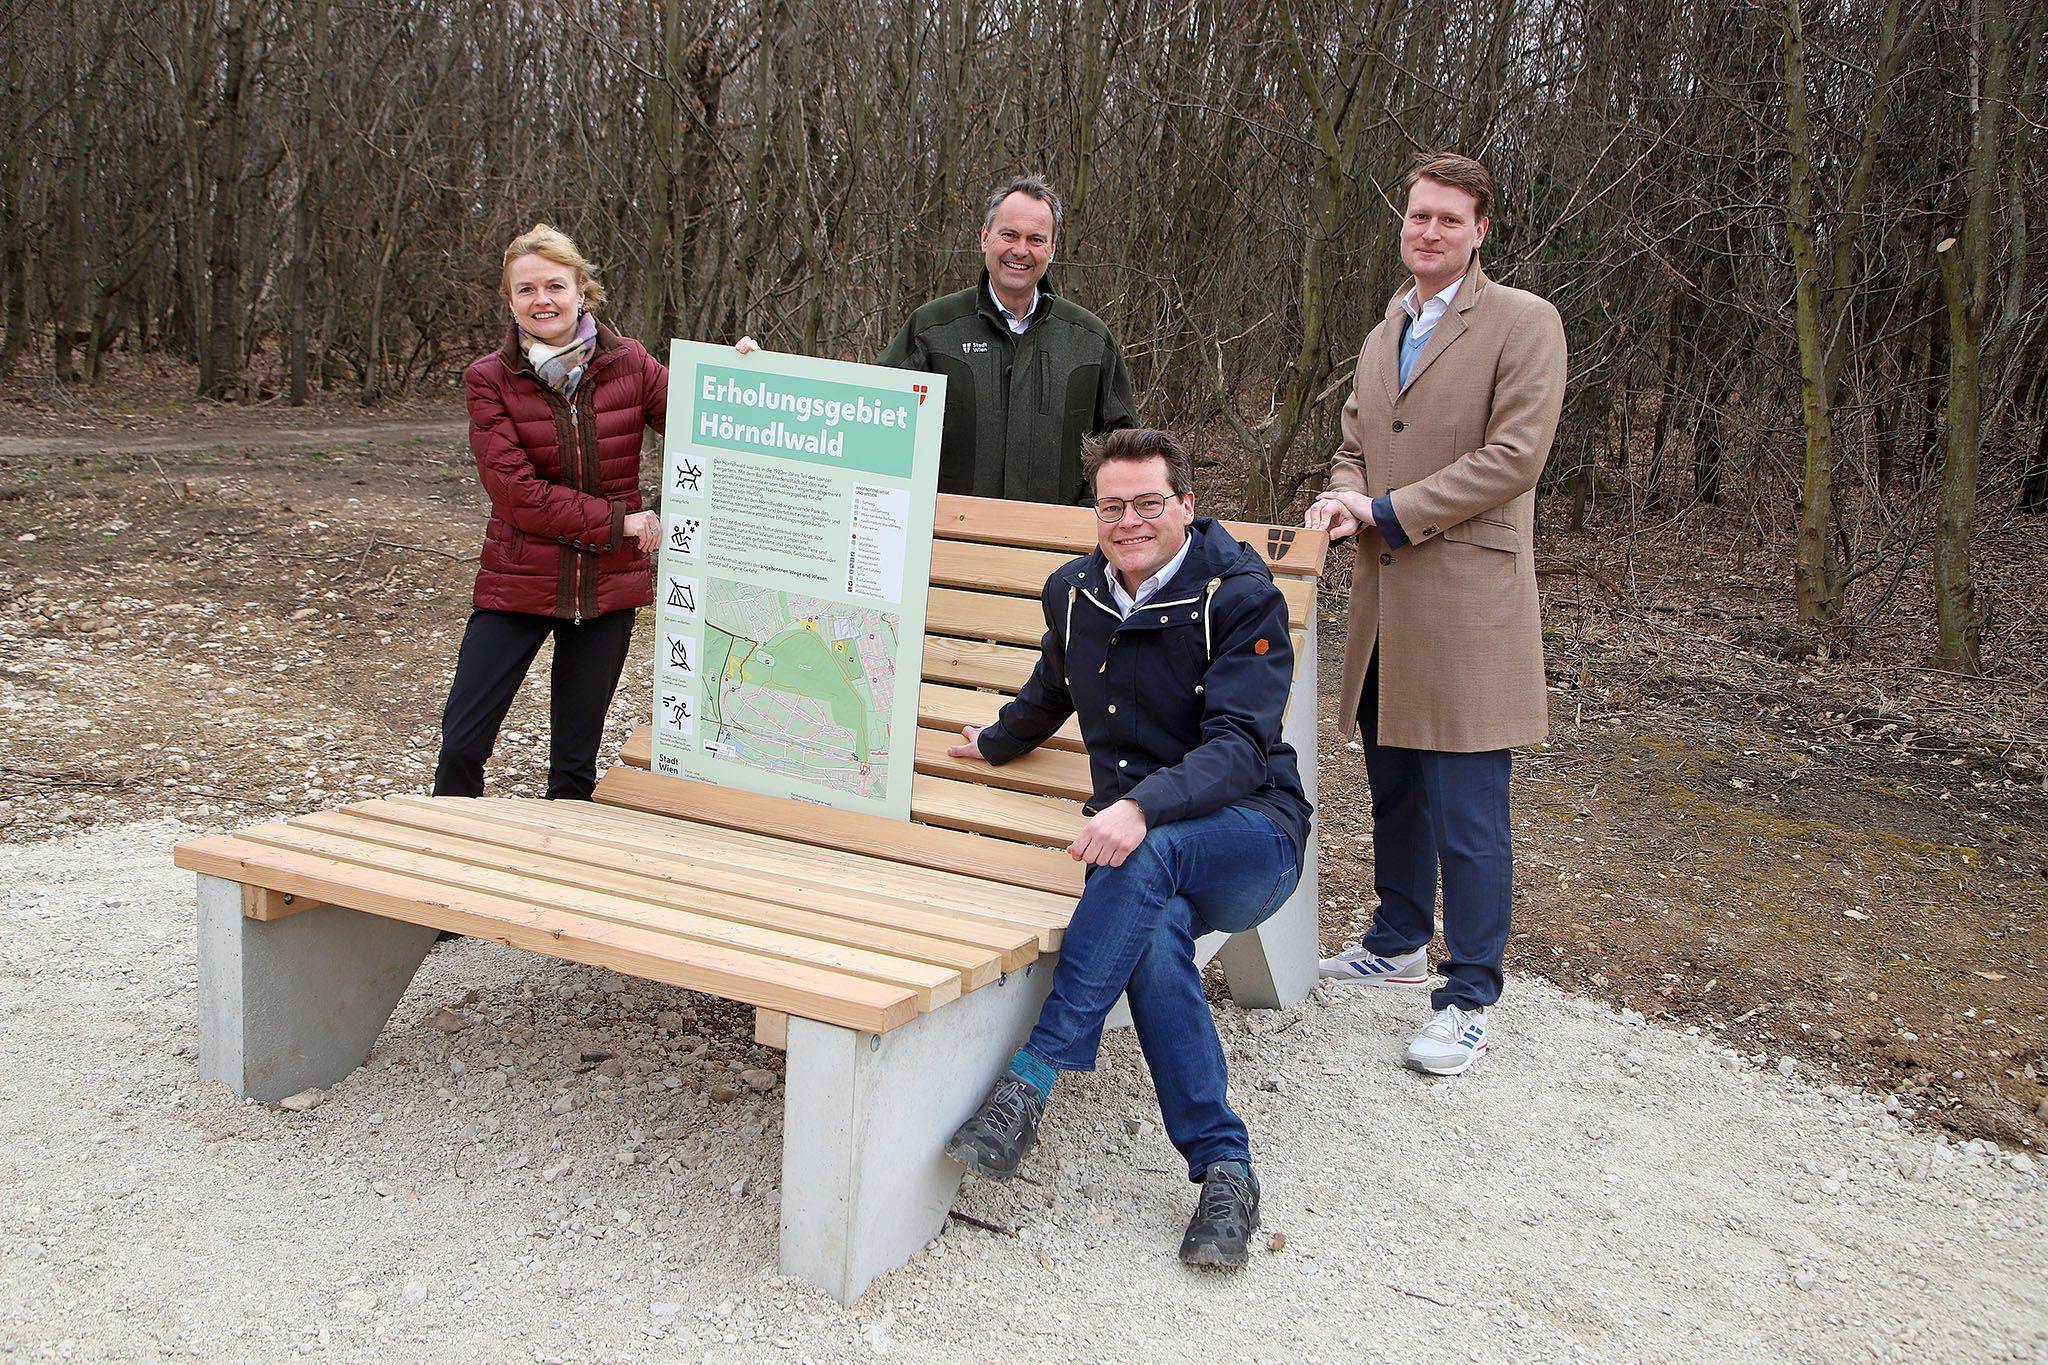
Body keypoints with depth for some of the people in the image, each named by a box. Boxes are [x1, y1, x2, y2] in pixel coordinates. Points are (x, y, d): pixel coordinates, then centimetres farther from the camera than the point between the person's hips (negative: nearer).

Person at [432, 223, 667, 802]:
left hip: (608, 589, 1)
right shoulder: (490, 379, -4)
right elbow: (515, 490, -12)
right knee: (461, 745, -2)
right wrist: (616, 521, -15)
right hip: (516, 584, -1)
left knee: (575, 764, 10)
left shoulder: (628, 364, 0)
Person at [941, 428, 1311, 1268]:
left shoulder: (1242, 597, -8)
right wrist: (996, 743, 50)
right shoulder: (1074, 594, 10)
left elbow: (1239, 747, -21)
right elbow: (1051, 695, 33)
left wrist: (1142, 807, -38)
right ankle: (1224, 1171, -28)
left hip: (1251, 840, -3)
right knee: (1155, 933, -33)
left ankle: (1034, 1076, -32)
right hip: (1143, 853, 4)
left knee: (1148, 856, -38)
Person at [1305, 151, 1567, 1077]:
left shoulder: (1524, 322, -5)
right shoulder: (1387, 330, 18)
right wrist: (1343, 497, -2)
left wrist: (1388, 510, -14)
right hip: (1384, 598, 7)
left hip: (1467, 602, -7)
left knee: (1467, 812, -5)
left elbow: (1514, 455, -14)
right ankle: (1397, 945, 34)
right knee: (1394, 791, 18)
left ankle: (1469, 999, 4)